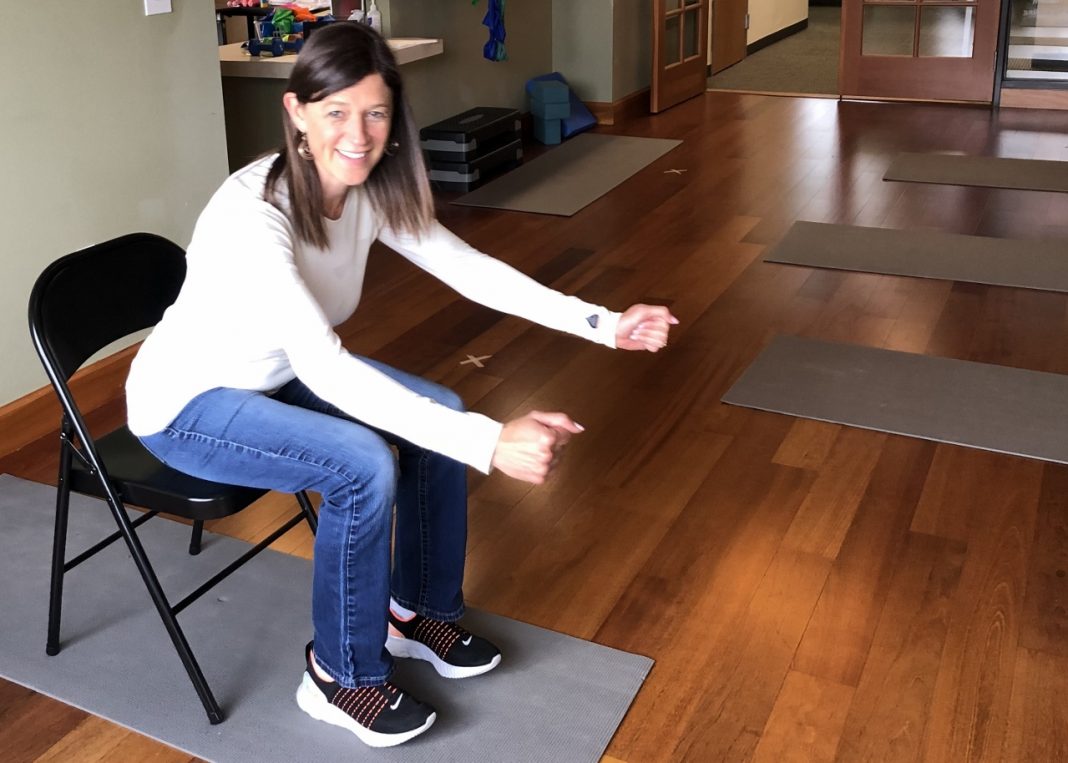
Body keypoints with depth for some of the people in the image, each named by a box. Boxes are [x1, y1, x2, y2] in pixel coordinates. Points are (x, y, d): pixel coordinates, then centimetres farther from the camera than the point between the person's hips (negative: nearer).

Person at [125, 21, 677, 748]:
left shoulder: (372, 190, -12)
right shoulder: (251, 212, -35)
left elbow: (470, 268, -9)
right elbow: (323, 369, -43)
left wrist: (605, 325, -17)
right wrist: (488, 444, -49)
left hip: (281, 374, 8)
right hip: (189, 401, -7)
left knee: (441, 415, -4)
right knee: (364, 467, -27)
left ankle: (419, 613, 15)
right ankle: (341, 677, -3)